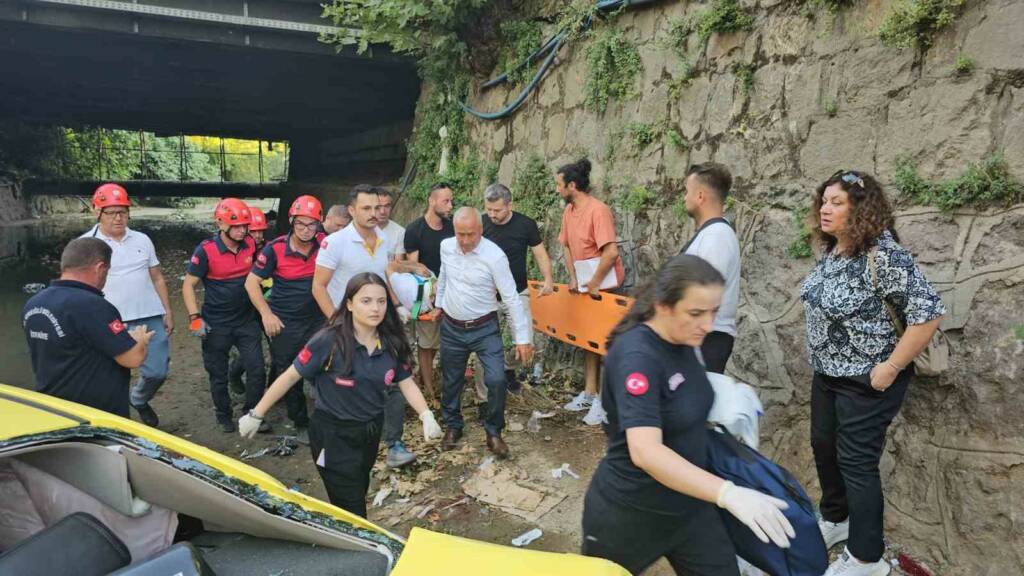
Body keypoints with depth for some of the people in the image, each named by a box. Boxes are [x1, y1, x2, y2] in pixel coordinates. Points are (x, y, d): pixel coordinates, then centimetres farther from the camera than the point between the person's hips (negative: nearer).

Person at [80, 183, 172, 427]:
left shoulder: (142, 240, 10)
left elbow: (157, 278, 14)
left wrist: (168, 312, 9)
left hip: (151, 319, 3)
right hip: (112, 324, -3)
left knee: (157, 372, 5)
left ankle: (138, 400, 36)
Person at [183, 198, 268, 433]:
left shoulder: (250, 244, -3)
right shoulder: (206, 250, -15)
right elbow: (188, 285, -10)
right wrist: (195, 318, -17)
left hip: (246, 319, 3)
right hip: (216, 325, -3)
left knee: (257, 370, -1)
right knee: (218, 376, 11)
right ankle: (223, 415, 31)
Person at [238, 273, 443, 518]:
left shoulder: (392, 343, -9)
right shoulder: (329, 341, -23)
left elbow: (406, 383, -4)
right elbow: (289, 377, -15)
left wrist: (426, 415, -19)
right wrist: (256, 415, -11)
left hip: (371, 431, 6)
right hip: (333, 435, -5)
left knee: (359, 492, 25)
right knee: (351, 509, 1)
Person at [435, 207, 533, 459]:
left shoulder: (494, 256, -21)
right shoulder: (446, 246, -6)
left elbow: (512, 298, -18)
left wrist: (522, 338, -17)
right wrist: (438, 304, 24)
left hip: (484, 329, -4)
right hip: (451, 327, 4)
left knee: (496, 380, -12)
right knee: (451, 381, 15)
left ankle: (493, 432, 11)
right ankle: (453, 426, 38)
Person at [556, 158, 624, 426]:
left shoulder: (598, 210, -21)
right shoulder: (569, 211, 5)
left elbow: (611, 252, -27)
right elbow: (567, 246, 12)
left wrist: (595, 283, -19)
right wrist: (574, 279, 1)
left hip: (605, 284, -8)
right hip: (586, 285, 9)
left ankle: (604, 400, 8)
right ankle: (589, 393, 27)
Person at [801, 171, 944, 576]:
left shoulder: (882, 256, -24)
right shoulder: (831, 250, 3)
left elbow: (928, 313, -26)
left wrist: (891, 368, -23)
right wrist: (822, 356, 14)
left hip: (866, 381, -8)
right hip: (827, 374, 8)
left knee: (856, 462, 1)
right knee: (823, 446, 19)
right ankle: (835, 520, 42)